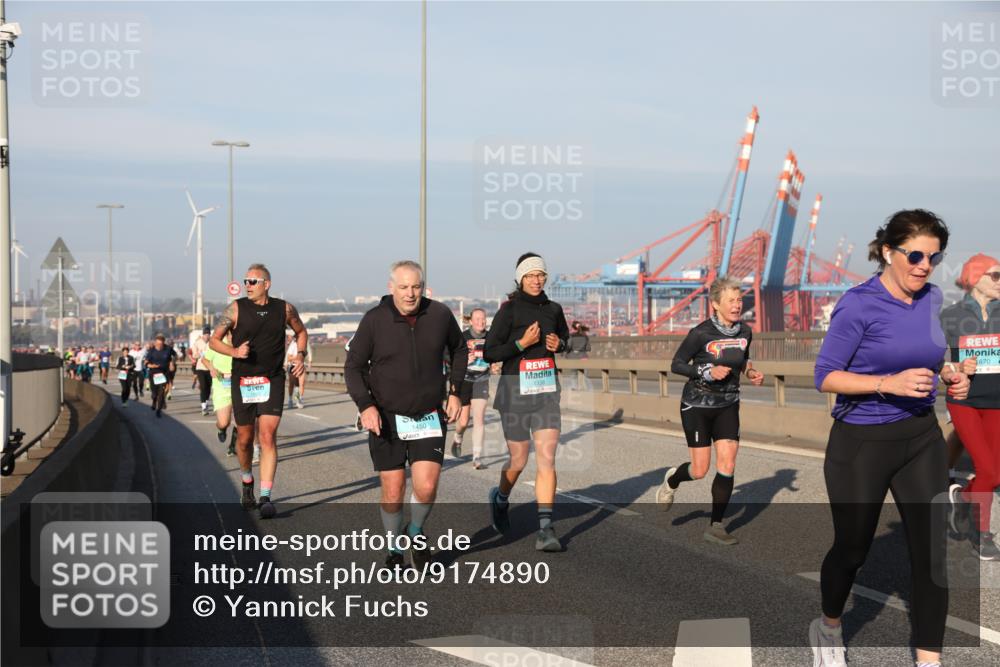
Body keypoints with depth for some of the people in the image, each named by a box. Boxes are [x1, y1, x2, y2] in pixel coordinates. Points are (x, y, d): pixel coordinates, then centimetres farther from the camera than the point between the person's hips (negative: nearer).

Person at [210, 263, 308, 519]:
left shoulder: (284, 309, 1)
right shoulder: (236, 309, -2)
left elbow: (301, 331, 20)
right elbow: (214, 340, 3)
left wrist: (300, 356, 4)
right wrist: (234, 351, -15)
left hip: (272, 381, -1)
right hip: (242, 382, 1)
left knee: (268, 436, -13)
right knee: (245, 439, 11)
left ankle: (266, 498, -15)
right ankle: (247, 484, 37)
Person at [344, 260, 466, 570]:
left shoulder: (440, 315, -4)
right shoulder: (374, 320, -9)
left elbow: (458, 349, 16)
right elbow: (353, 366, -2)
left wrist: (455, 391, 10)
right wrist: (365, 405, -15)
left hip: (429, 417, 1)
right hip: (386, 418, -1)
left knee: (426, 487, -11)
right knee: (392, 492, 2)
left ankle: (416, 533, 20)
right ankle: (394, 550, 26)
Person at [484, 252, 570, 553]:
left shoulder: (553, 309, 5)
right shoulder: (509, 311, -9)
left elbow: (564, 335, 24)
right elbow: (489, 353, -10)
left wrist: (559, 344, 2)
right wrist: (522, 343, -20)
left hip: (547, 391, 3)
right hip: (515, 392, -3)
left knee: (547, 458, -8)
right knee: (518, 461, 7)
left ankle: (545, 529, -9)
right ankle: (501, 498, 40)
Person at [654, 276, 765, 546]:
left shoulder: (745, 332, -2)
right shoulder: (701, 334, -18)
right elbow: (676, 365, -12)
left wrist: (751, 372, -4)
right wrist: (708, 371, -25)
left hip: (728, 405, 4)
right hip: (697, 405, -4)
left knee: (727, 465, -6)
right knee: (700, 470, -1)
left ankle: (715, 526, 6)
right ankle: (672, 479, 35)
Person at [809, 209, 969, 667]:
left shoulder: (932, 298, 2)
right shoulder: (859, 304, -18)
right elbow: (825, 377, -16)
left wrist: (948, 376, -2)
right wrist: (889, 383, -28)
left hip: (921, 439, 5)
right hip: (862, 443, -5)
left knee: (932, 552, 1)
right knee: (852, 549, 11)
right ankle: (828, 629, 39)